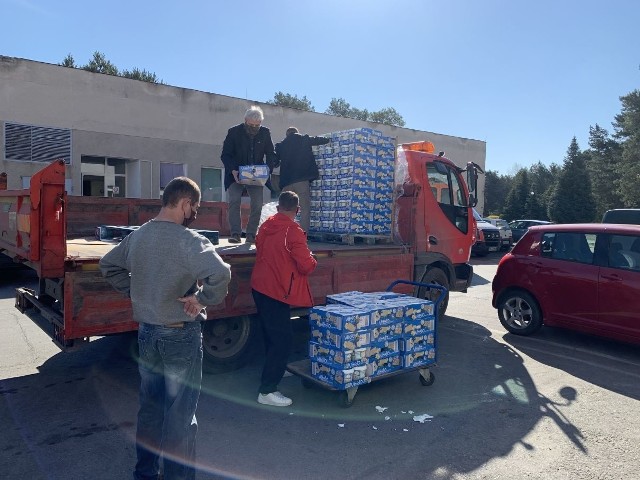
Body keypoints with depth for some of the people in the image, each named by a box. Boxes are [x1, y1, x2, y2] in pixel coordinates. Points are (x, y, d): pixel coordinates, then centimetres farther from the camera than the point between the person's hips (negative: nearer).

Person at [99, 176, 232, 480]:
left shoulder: (137, 236, 3)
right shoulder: (187, 240, -20)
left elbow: (108, 266, 17)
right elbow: (220, 274, -35)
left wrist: (137, 293, 13)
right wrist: (203, 300, -18)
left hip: (146, 332, 7)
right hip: (181, 334, -7)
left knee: (150, 406, 21)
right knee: (181, 413, 7)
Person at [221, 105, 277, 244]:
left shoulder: (265, 133, -2)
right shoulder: (234, 132, -8)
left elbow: (271, 154, 4)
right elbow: (225, 155, -7)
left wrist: (268, 169, -17)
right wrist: (233, 170, -24)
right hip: (236, 174, -2)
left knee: (258, 203, -9)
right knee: (234, 200, -17)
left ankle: (251, 235, 1)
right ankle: (235, 234, -14)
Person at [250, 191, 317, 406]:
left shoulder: (266, 226, 6)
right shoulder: (293, 231, -17)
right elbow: (306, 265, -18)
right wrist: (312, 260, 2)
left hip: (260, 287, 8)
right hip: (277, 291, -8)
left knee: (272, 336, 23)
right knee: (282, 339, -2)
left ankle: (273, 371, 41)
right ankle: (267, 391, 0)